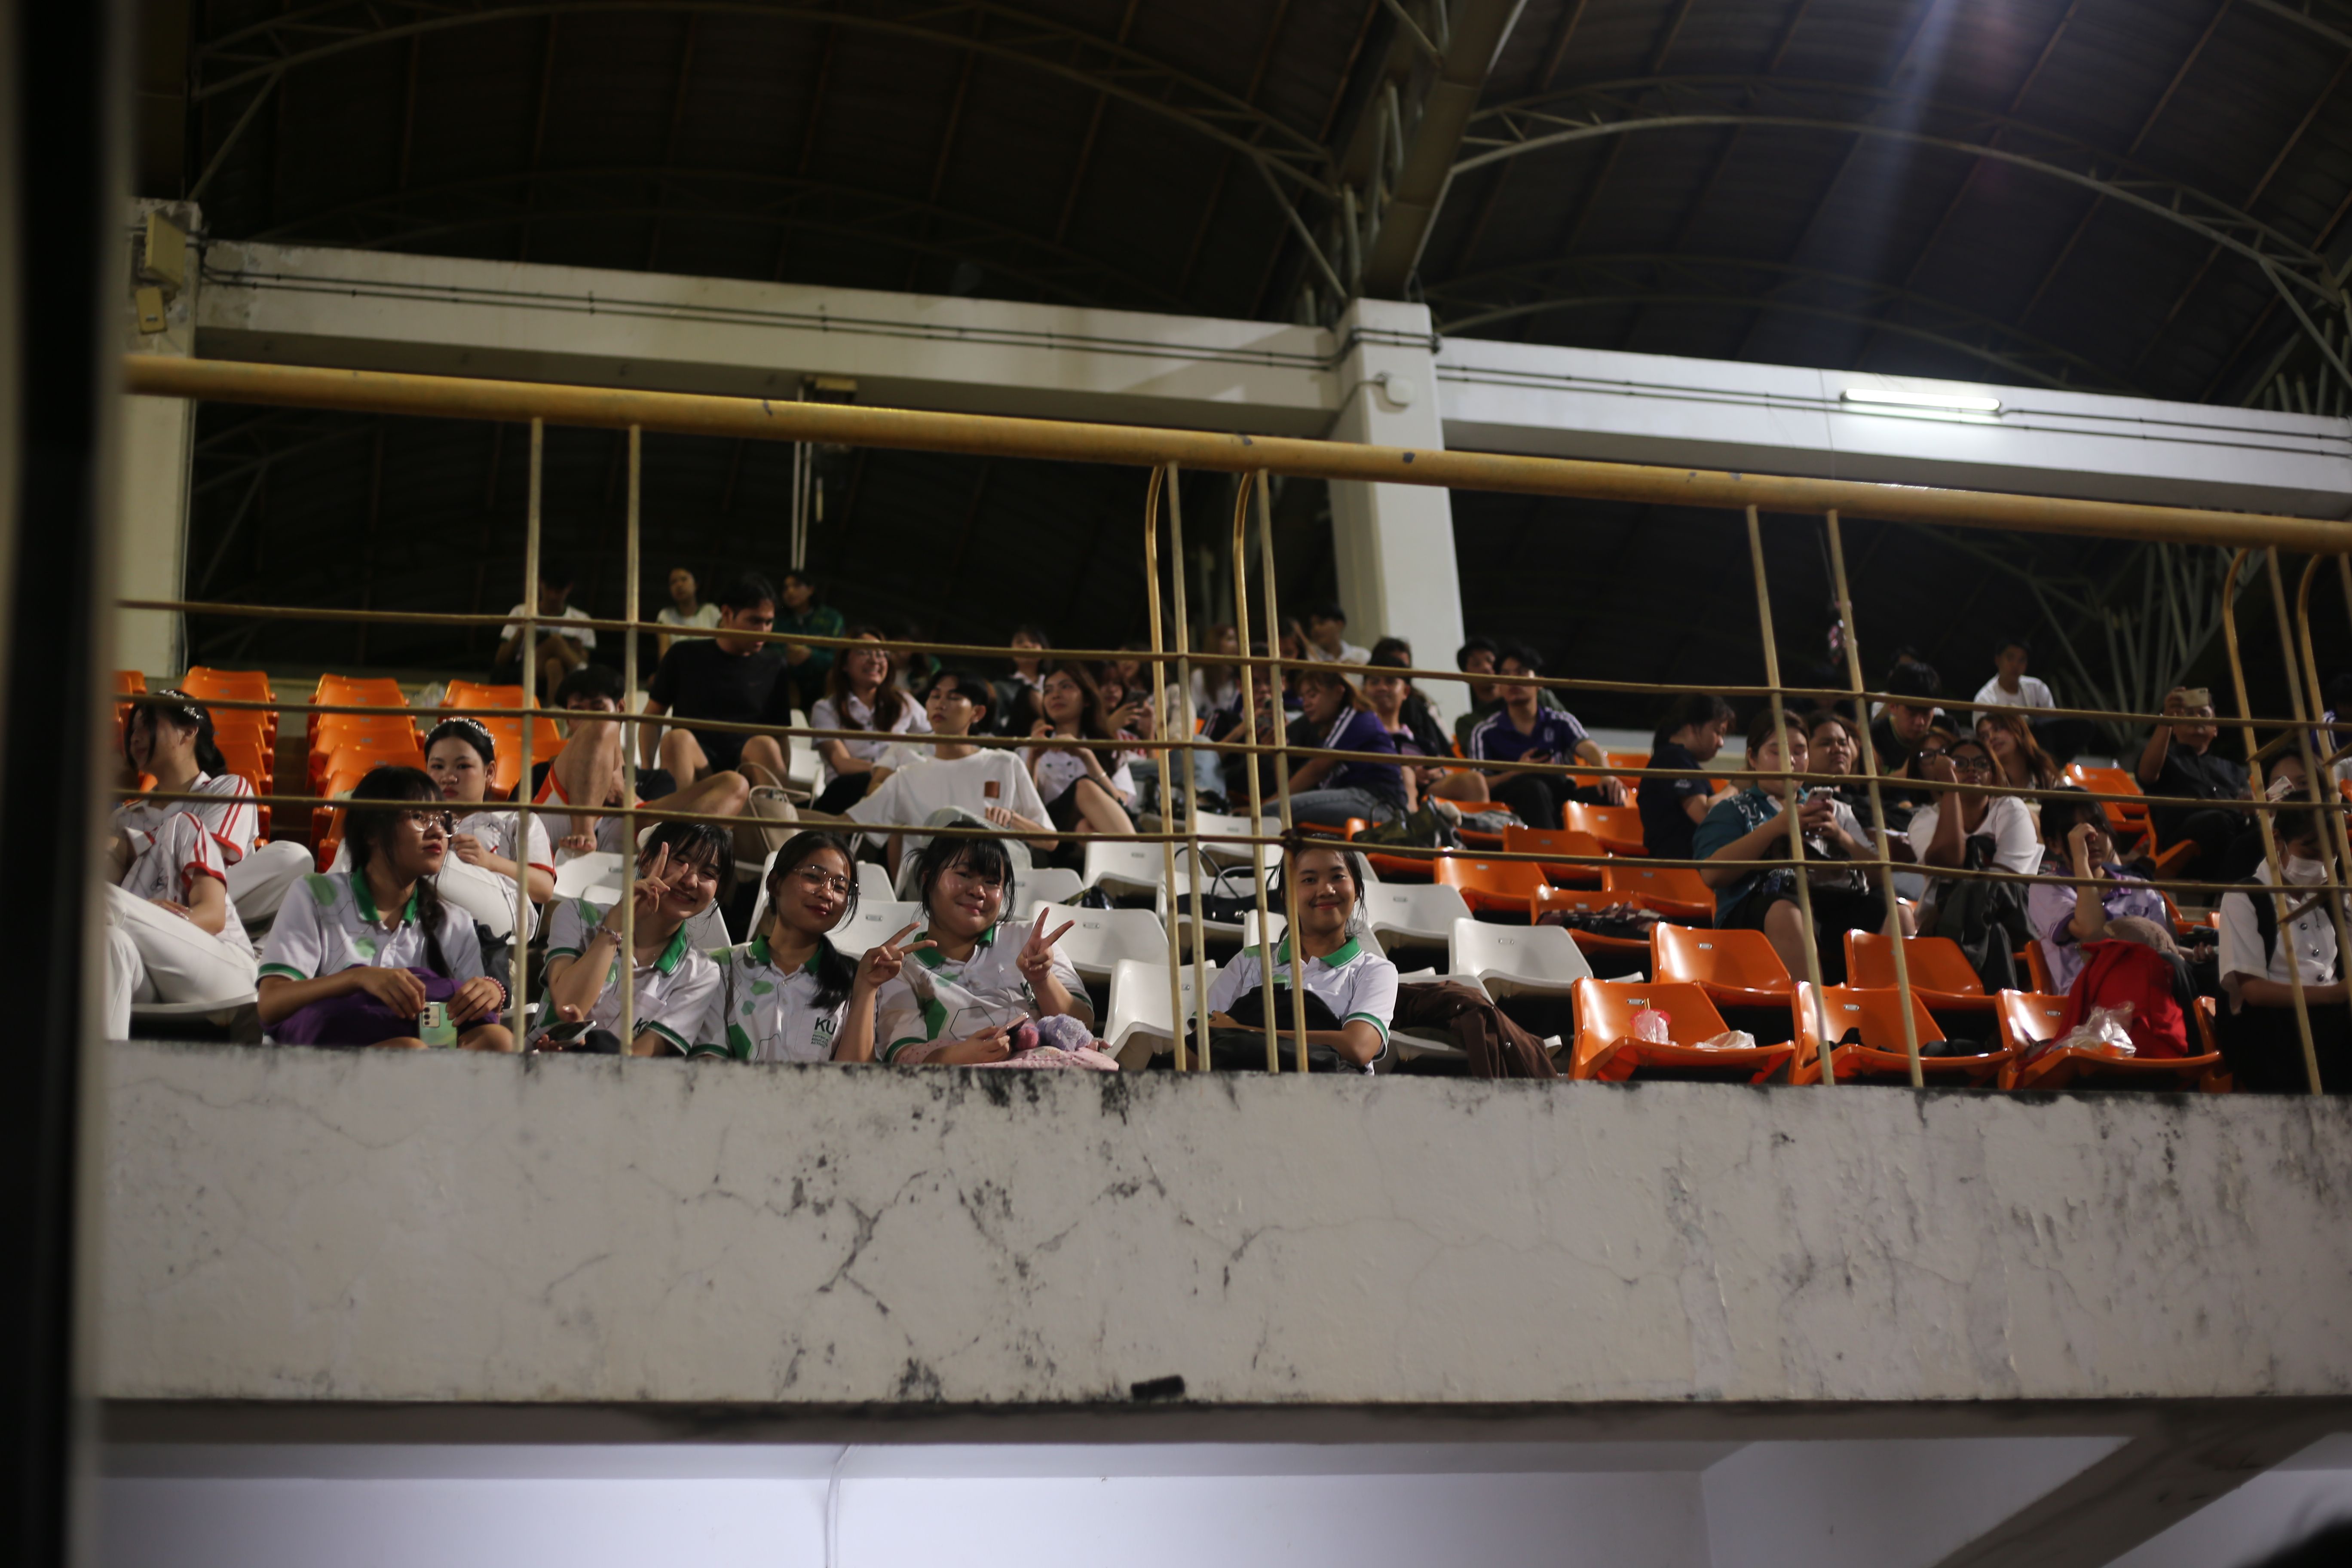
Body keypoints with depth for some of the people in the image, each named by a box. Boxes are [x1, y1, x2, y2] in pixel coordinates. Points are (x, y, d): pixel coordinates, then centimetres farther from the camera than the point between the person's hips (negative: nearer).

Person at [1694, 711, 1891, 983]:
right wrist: (1777, 827, -5)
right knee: (1784, 914, -40)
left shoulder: (1835, 811, 30)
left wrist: (1843, 837, 1)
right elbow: (1712, 874, -2)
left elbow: (1876, 877, 19)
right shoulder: (1733, 810, 18)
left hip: (1837, 906, 4)